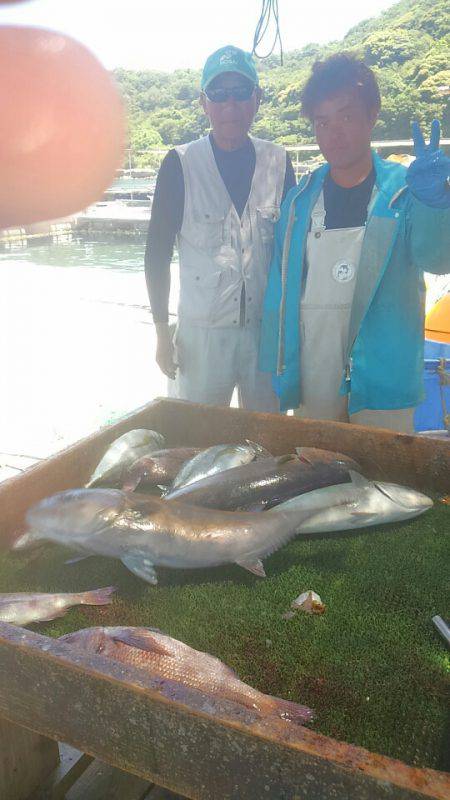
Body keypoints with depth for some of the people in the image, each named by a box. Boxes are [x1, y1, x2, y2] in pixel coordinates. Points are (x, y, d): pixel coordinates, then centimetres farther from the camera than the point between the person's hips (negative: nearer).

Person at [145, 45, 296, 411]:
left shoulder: (278, 162, 5)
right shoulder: (181, 164, -3)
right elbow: (158, 252, -1)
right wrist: (162, 332, -3)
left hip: (267, 328, 3)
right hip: (201, 332, -2)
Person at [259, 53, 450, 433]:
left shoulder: (403, 191, -2)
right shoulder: (301, 197, 4)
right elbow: (280, 287, 4)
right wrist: (276, 369, 1)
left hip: (382, 381, -2)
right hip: (312, 383, 3)